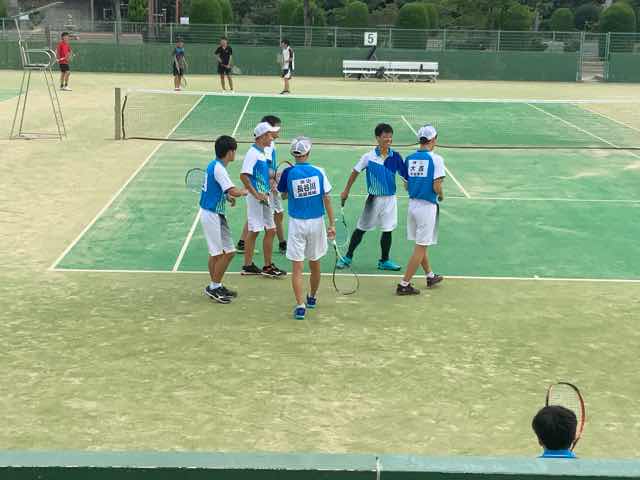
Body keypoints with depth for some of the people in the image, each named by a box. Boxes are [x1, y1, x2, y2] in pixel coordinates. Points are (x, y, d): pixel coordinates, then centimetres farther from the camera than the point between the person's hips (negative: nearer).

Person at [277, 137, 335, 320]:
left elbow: (284, 195, 8)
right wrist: (332, 224, 0)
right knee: (315, 264, 19)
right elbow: (327, 199, -4)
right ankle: (312, 297, 38)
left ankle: (300, 305, -11)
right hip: (316, 222, 2)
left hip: (296, 223, -2)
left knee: (297, 267, -1)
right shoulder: (318, 172, -6)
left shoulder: (288, 173, -8)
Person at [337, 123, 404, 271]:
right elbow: (355, 172, 1)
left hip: (390, 198, 2)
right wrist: (346, 191, 4)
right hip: (374, 198, -2)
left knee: (387, 230, 7)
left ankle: (384, 261, 21)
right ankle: (348, 257, 18)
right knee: (361, 229, 6)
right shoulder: (369, 157, -9)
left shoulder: (395, 157, -3)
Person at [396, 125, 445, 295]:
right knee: (420, 248, 1)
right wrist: (441, 196, 4)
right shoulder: (435, 159, -13)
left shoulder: (409, 158, 4)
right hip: (427, 206, -6)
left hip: (412, 203, 7)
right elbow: (437, 187, -17)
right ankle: (404, 284, 1)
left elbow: (406, 185, 8)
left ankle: (430, 276, 37)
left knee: (421, 245, 20)